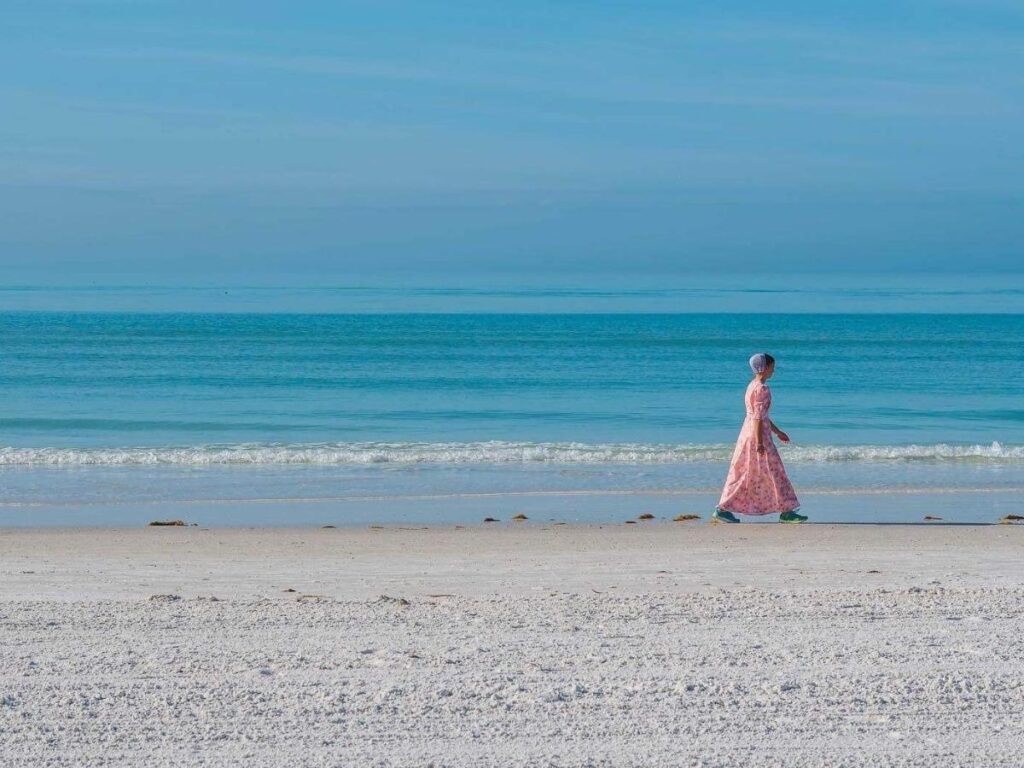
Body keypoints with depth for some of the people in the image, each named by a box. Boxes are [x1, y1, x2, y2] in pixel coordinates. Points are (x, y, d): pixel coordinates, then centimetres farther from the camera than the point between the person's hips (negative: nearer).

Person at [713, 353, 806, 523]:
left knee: (744, 474, 9)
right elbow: (758, 417, -20)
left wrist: (777, 432, 28)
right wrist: (760, 443, -21)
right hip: (757, 433, -10)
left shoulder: (753, 386, 15)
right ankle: (786, 511, 3)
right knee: (773, 472, -2)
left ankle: (723, 509, 6)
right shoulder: (762, 389, -16)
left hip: (749, 432, 10)